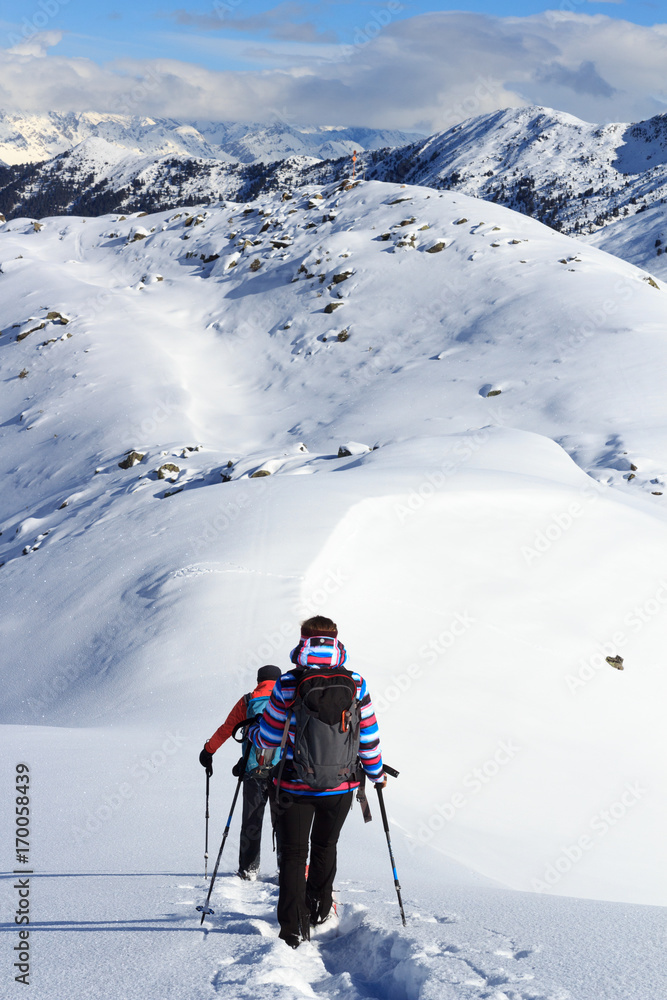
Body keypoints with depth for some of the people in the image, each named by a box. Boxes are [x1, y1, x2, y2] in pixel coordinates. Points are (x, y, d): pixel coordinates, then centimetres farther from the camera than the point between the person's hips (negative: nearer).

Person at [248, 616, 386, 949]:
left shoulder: (287, 686, -11)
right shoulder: (355, 685, -8)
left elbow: (269, 738, -4)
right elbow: (368, 738, -2)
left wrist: (250, 730, 19)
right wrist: (376, 772, 16)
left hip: (294, 786, -2)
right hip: (340, 785, 2)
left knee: (293, 853, 8)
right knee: (325, 846, 24)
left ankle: (293, 929, -1)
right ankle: (319, 910, 40)